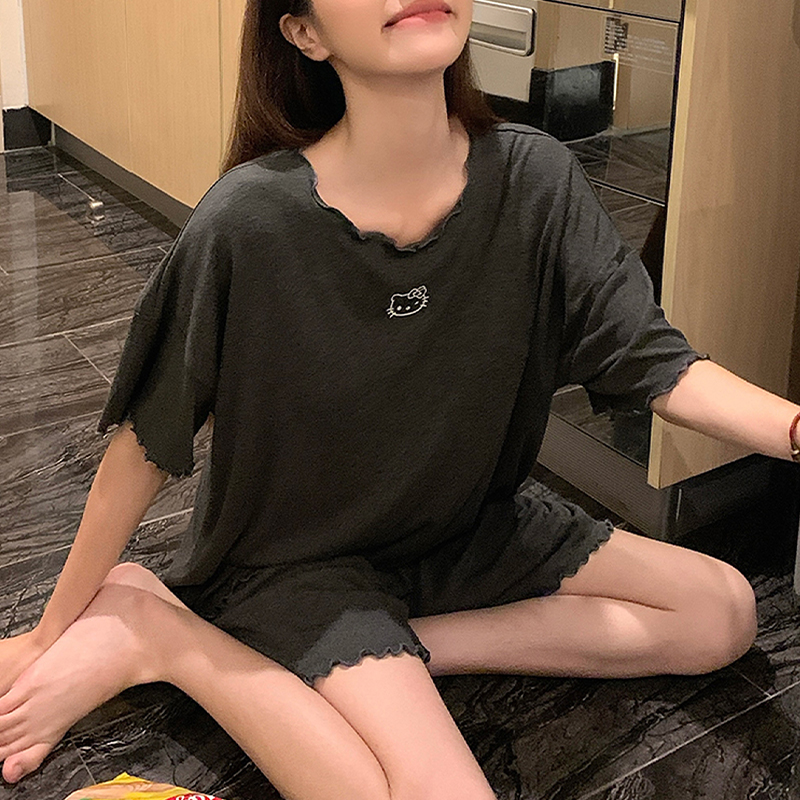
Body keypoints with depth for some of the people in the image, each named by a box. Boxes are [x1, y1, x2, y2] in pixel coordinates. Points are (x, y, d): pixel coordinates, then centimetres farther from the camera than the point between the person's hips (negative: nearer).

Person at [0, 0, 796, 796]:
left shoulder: (534, 180, -16)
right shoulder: (245, 224, -27)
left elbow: (652, 361, -13)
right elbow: (144, 443, -15)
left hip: (472, 525, 6)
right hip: (293, 558, -6)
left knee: (723, 614, 5)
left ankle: (402, 648, 0)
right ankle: (156, 633, -7)